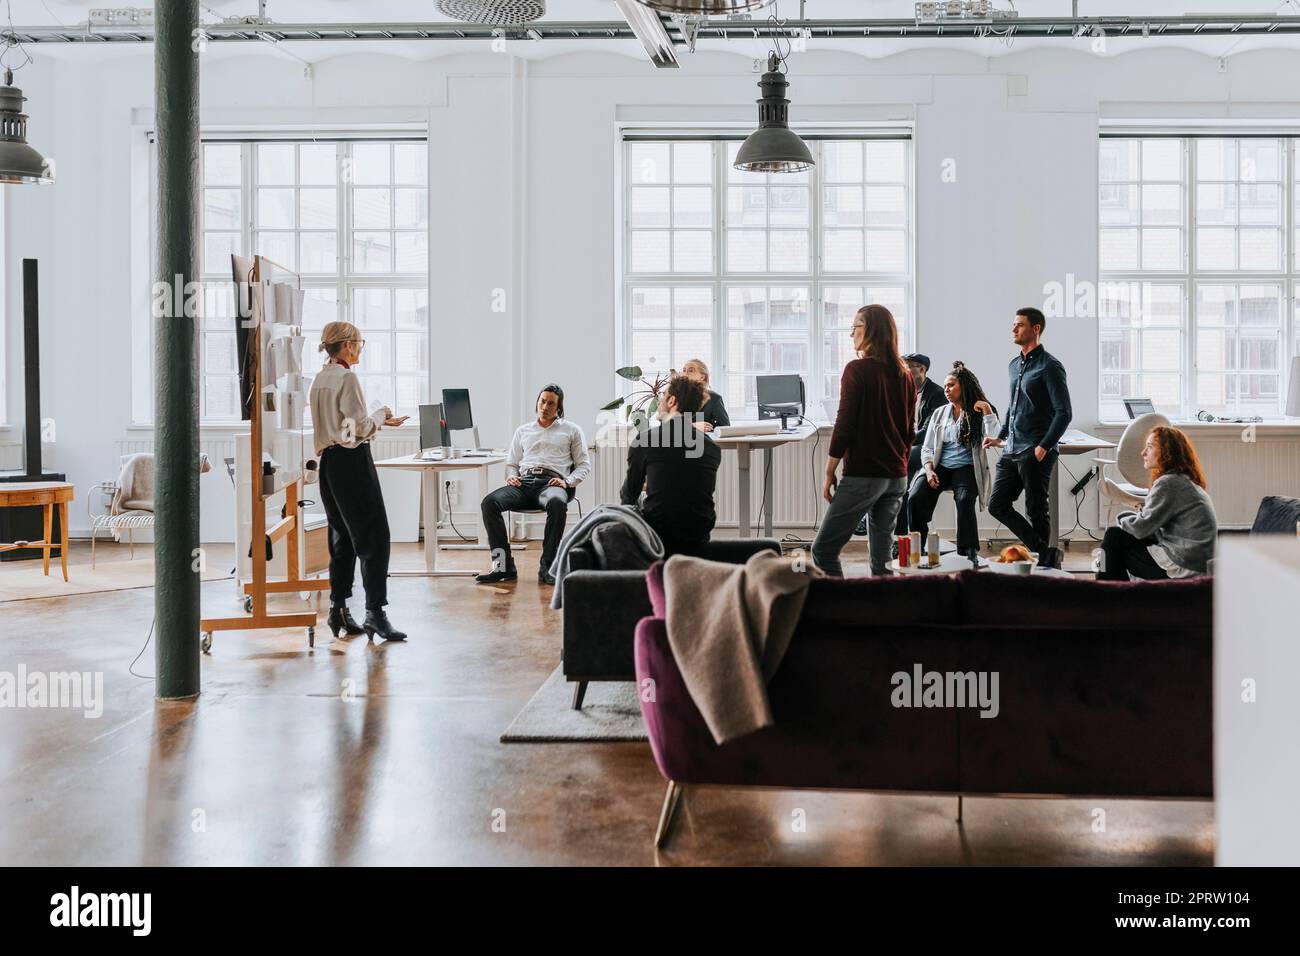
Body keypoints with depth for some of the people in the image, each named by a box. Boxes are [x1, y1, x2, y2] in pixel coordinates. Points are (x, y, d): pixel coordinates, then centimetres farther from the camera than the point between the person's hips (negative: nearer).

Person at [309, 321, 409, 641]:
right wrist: (381, 415, 4)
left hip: (329, 461, 9)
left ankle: (338, 609, 14)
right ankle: (375, 613, -7)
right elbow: (361, 428, -15)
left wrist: (380, 421, 19)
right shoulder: (347, 378, -13)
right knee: (374, 536, -5)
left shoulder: (319, 379, 13)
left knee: (343, 536, 13)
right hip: (352, 460, -9)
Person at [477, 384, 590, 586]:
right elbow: (511, 463, 27)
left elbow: (584, 464, 13)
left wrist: (567, 481, -6)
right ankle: (503, 565, -29)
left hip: (552, 482, -3)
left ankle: (547, 566, -37)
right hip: (524, 483, 3)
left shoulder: (571, 430, 19)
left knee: (557, 503, -42)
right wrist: (511, 476, 3)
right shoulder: (523, 431, 29)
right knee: (490, 502, -28)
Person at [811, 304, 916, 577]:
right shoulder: (905, 376, 10)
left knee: (823, 550, -3)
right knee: (883, 557, 10)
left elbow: (844, 424, -11)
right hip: (897, 477, 7)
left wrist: (829, 473, -5)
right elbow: (910, 429, 16)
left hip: (862, 474, -7)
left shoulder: (857, 370, -9)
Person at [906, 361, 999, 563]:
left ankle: (968, 553, -25)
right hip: (939, 466, 3)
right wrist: (929, 470, -3)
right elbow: (927, 448, 15)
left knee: (964, 500, -34)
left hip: (966, 468, -3)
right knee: (915, 498, -24)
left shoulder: (979, 413, 7)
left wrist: (987, 411, -11)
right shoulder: (940, 413, 18)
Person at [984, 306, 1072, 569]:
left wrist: (1043, 448, -17)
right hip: (1012, 450, 9)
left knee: (1036, 511, -1)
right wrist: (1001, 437, 22)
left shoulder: (1049, 367, -9)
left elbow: (1063, 413, -13)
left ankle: (1044, 561, 12)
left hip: (1035, 453, -8)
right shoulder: (1014, 365, 16)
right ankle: (1044, 552, 9)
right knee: (997, 505, 5)